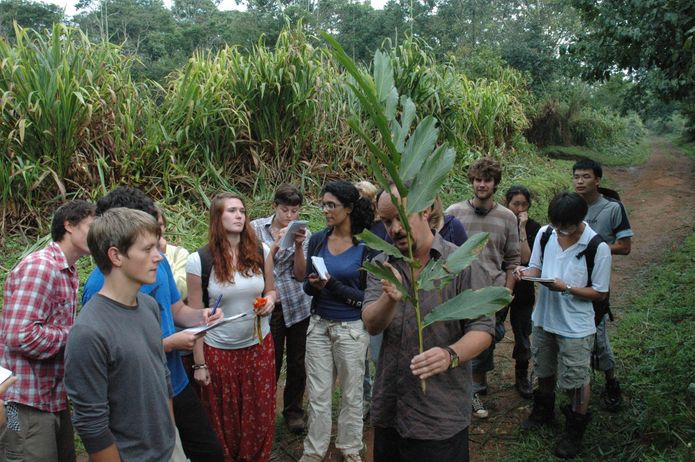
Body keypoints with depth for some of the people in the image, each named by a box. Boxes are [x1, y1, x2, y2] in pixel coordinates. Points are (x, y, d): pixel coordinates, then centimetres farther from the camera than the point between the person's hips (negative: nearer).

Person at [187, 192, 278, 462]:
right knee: (224, 419, 14)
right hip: (219, 351, -3)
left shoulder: (261, 251, -4)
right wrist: (199, 363, -7)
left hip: (260, 345, 3)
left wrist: (270, 300, -13)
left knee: (260, 414, 15)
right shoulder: (200, 260, -13)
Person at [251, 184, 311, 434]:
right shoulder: (257, 228, -2)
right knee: (270, 364, 5)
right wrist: (277, 242, -20)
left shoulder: (304, 233, 0)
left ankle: (293, 410, 29)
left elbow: (300, 275, -5)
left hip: (298, 307, 1)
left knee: (297, 363, 10)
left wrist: (298, 246, -19)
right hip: (269, 307, -1)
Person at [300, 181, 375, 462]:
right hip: (318, 325, 3)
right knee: (318, 394, 11)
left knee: (351, 394, 13)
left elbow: (367, 297, -12)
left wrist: (332, 284, -23)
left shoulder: (366, 246, -12)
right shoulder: (317, 240, -1)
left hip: (351, 328, -3)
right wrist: (313, 284, -18)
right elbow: (307, 287, 5)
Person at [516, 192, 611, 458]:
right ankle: (544, 412, 49)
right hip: (544, 318, 5)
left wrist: (566, 288, -26)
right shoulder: (545, 234, -6)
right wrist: (525, 272, -18)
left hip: (576, 327, -5)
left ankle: (575, 431, 31)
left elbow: (600, 293, -12)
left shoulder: (598, 248, -19)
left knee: (577, 381, 8)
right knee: (544, 370, 23)